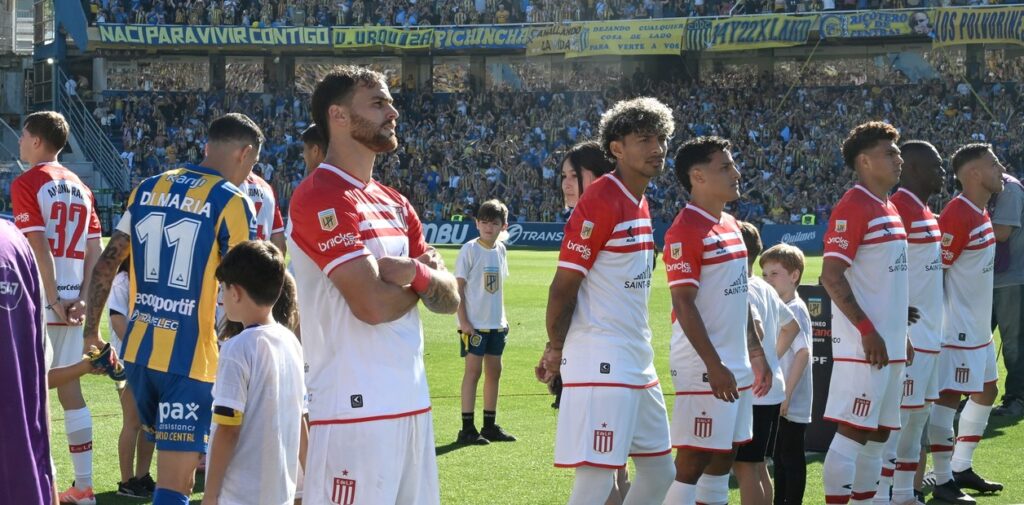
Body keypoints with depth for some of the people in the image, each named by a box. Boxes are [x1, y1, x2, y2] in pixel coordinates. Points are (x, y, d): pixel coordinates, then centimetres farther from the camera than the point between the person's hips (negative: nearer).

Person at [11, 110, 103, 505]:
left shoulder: (26, 184, -8)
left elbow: (38, 248, -16)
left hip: (40, 304, -7)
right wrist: (82, 299, 3)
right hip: (73, 304, 7)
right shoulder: (80, 188, 13)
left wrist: (54, 301, -15)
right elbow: (94, 251, 8)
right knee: (70, 388, 12)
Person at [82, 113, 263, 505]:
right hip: (189, 356, -6)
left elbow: (107, 262, 10)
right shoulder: (231, 202, -7)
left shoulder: (148, 189, 10)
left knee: (177, 467, 23)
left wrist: (92, 330, 17)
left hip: (137, 349, 6)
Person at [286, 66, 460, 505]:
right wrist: (423, 280, 0)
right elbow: (373, 304, -20)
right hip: (355, 406, -9)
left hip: (412, 400, 9)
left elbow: (449, 300, 12)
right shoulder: (322, 197, -12)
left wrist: (416, 273, -10)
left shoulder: (395, 205, 17)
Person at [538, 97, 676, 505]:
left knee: (659, 472, 13)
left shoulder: (640, 204, 15)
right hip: (601, 361, -10)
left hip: (638, 360, 10)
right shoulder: (599, 202, -14)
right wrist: (555, 349, -4)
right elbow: (564, 284, -13)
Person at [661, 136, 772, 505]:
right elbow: (683, 304, -18)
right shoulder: (685, 232, -14)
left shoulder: (731, 226, 14)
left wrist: (756, 353, 19)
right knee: (693, 461, -7)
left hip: (736, 365, 9)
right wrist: (714, 365, -22)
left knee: (725, 456, 12)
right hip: (704, 368, -9)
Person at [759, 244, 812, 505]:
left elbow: (803, 352, -24)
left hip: (792, 403, -9)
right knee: (779, 457, 17)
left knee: (792, 458, -2)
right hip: (776, 400, 9)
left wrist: (786, 394, -25)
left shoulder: (795, 310, -15)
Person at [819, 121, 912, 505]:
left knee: (878, 434, 12)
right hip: (863, 346, -9)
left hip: (890, 345, 9)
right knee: (852, 433, -8)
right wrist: (867, 329, -22)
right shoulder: (853, 208, -13)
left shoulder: (888, 210, 15)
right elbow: (831, 276, -19)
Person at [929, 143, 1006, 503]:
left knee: (986, 392, 17)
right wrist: (935, 322, -18)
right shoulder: (957, 216, -19)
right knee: (948, 399, -5)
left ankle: (961, 469, 27)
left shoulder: (980, 213, 11)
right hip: (958, 328, -11)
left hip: (979, 328, 11)